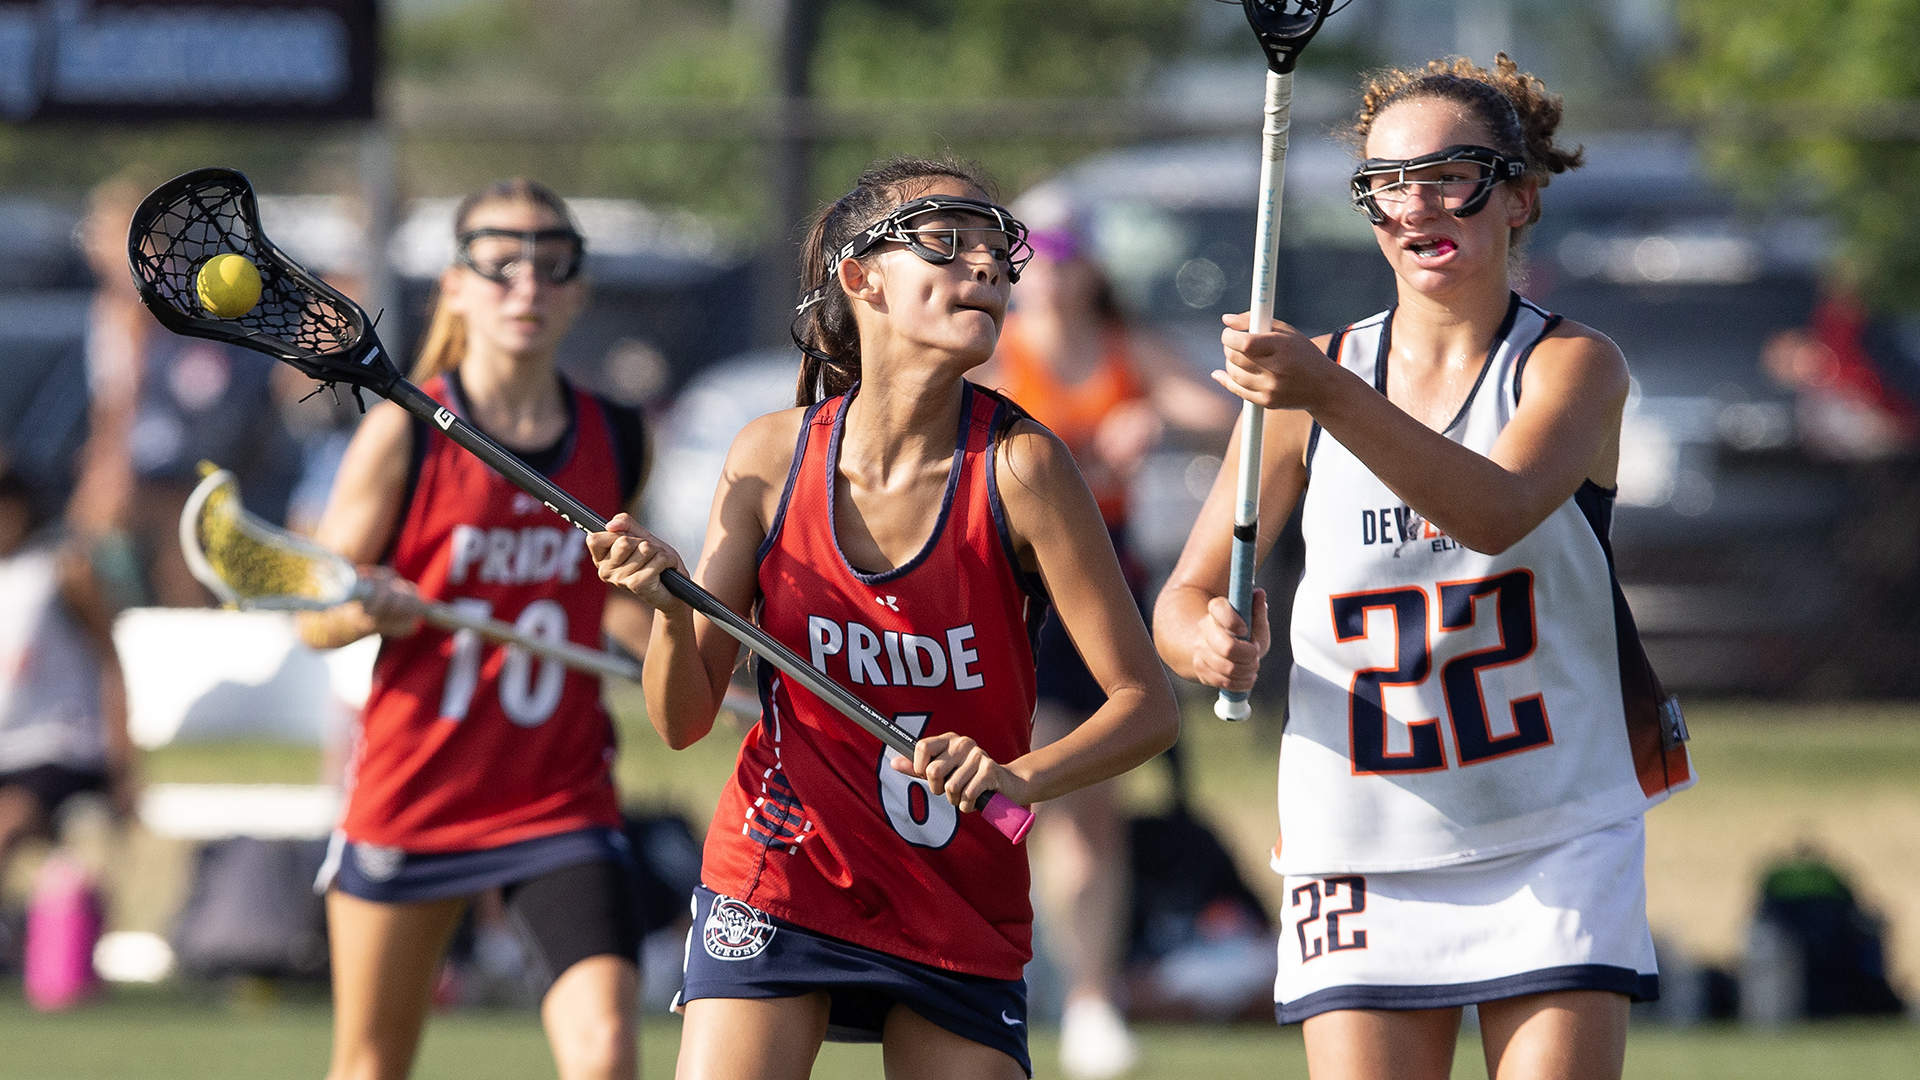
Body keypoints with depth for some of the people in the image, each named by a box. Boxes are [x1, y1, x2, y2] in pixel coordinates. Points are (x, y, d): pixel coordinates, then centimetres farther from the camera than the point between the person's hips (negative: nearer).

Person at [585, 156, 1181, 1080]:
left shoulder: (1016, 465, -12)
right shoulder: (773, 457, -5)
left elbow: (1146, 705, -11)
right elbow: (681, 720, 1)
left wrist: (1018, 778, -29)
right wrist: (669, 605, -19)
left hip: (963, 917, 0)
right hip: (779, 883, 0)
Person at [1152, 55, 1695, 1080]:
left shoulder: (1572, 364, -3)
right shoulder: (1308, 376, 5)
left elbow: (1496, 510, -25)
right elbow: (1183, 600, 4)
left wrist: (1329, 398, -39)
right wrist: (1208, 639, -21)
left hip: (1555, 847, -2)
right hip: (1361, 847, 2)